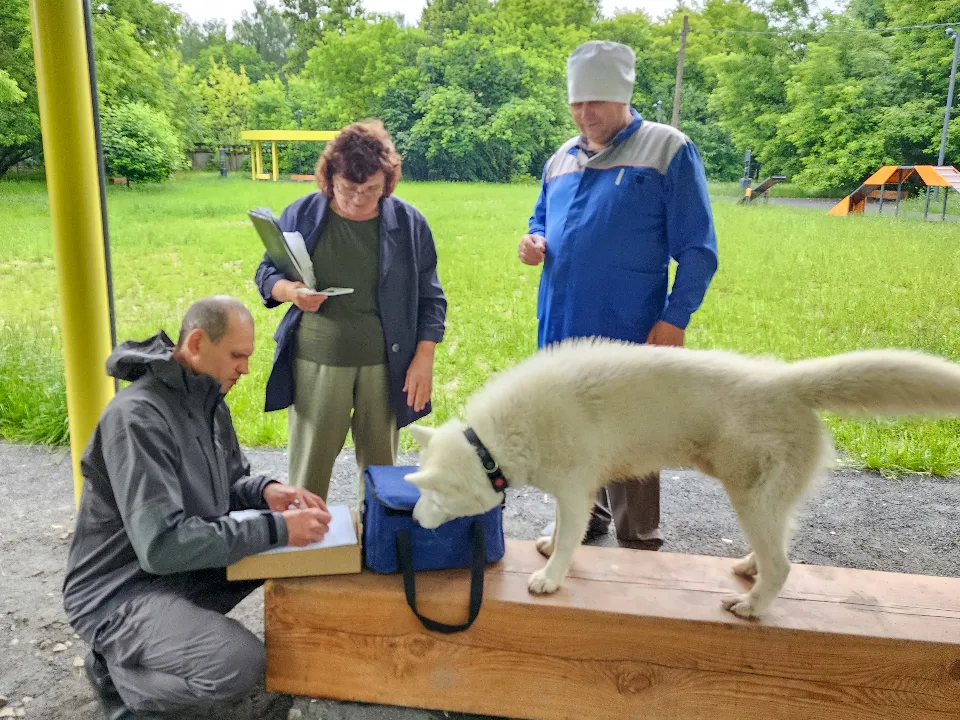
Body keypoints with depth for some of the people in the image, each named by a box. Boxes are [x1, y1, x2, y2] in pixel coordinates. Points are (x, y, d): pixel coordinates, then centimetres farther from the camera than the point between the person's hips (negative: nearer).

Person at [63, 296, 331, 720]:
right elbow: (162, 544, -33)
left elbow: (227, 483, 12)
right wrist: (275, 528, -32)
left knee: (289, 548, 0)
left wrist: (266, 491, -11)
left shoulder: (208, 399, 2)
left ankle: (189, 623, 7)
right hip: (121, 591, -9)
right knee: (242, 666, -26)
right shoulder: (138, 417, -27)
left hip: (186, 564, 9)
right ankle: (117, 668, 0)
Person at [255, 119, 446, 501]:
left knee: (380, 465, 12)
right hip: (316, 360, 0)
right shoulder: (302, 214, 1)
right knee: (309, 466, 7)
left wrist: (424, 359, -4)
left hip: (386, 366, 0)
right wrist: (290, 291, -14)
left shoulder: (408, 222, 0)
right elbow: (266, 273, 9)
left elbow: (430, 298, 4)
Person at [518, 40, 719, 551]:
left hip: (626, 335, -6)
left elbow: (696, 250, -7)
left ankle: (637, 548, 20)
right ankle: (583, 518, 39)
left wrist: (674, 320, -13)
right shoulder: (563, 158, 12)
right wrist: (533, 242, 1)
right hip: (561, 327, 6)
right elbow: (542, 220, 25)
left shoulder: (667, 150, -5)